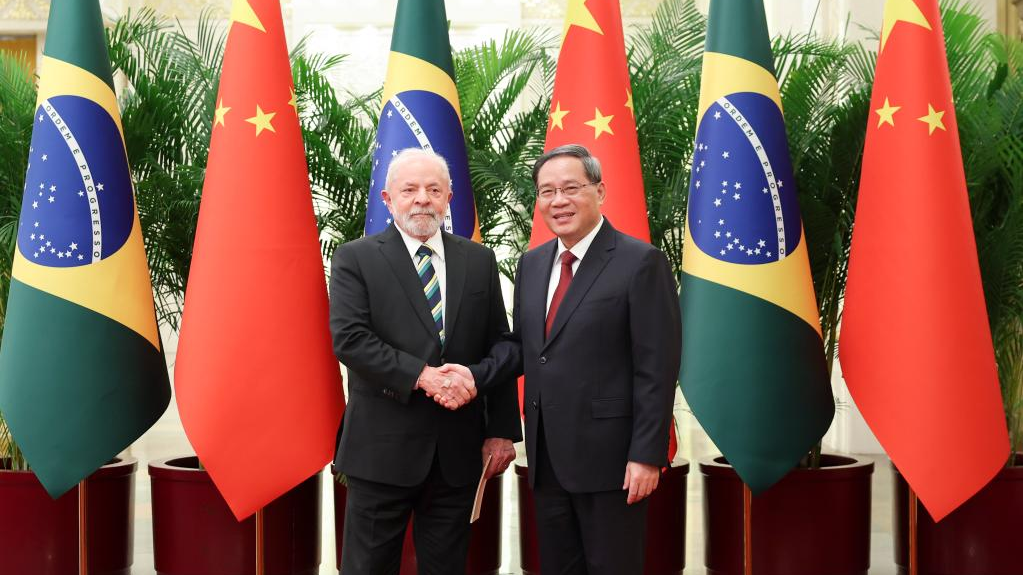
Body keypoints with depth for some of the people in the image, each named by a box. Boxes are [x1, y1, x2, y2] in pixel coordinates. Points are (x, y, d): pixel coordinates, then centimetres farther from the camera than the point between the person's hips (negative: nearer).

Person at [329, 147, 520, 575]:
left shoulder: (479, 261, 8)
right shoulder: (355, 259, -1)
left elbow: (499, 348, 9)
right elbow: (348, 338, -13)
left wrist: (502, 430, 5)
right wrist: (423, 375, -20)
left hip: (458, 451, 3)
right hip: (383, 448, -3)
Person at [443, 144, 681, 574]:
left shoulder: (641, 262, -10)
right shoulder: (532, 263, 11)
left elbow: (657, 367, -13)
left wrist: (646, 455, -16)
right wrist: (478, 373, -4)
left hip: (609, 455, -6)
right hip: (547, 455, 7)